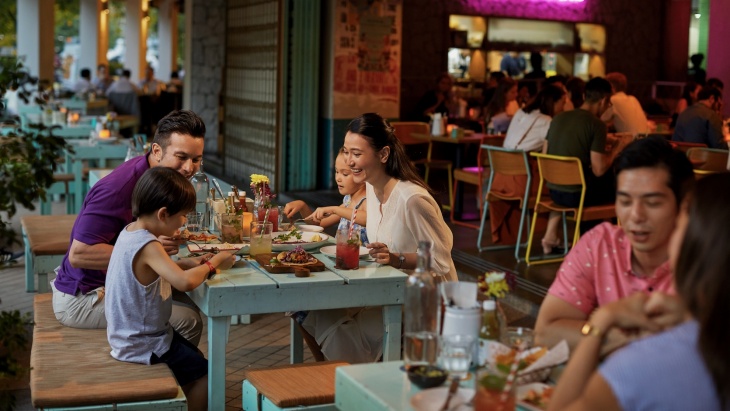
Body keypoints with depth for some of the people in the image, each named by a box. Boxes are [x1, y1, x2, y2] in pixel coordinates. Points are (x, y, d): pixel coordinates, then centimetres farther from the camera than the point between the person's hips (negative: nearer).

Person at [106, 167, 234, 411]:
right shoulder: (148, 246, -29)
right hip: (144, 346, -9)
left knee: (195, 358, 24)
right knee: (205, 371, 4)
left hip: (131, 335, 10)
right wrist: (213, 263, -25)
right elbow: (185, 282, -43)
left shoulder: (130, 230, 0)